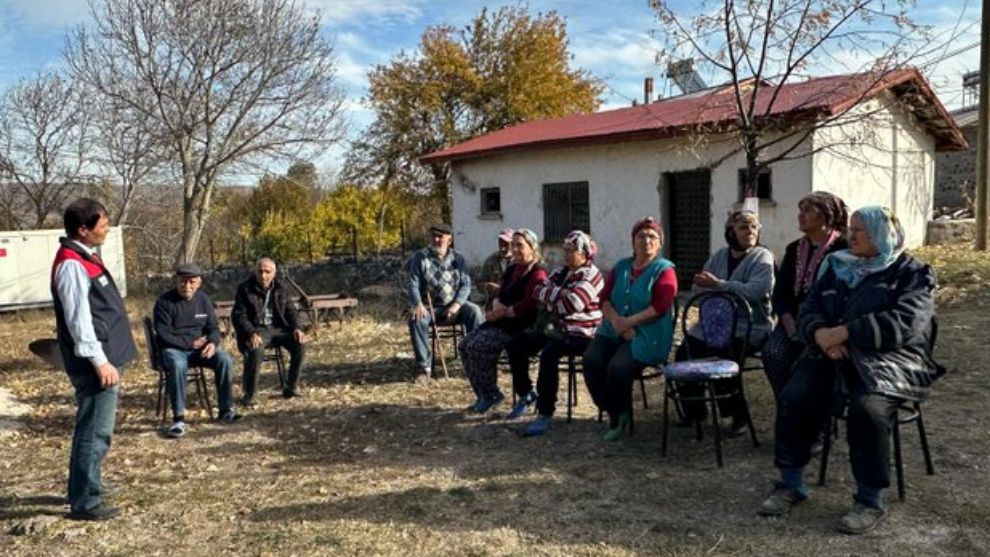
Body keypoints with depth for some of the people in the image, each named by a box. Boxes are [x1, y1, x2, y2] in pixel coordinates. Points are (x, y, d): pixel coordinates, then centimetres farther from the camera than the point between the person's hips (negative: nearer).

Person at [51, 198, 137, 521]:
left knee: (92, 430, 19)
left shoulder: (84, 256, 14)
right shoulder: (71, 264, -17)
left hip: (105, 358, 10)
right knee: (95, 433, -5)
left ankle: (83, 488, 31)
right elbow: (78, 319, -21)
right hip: (95, 364, -10)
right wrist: (100, 362, -21)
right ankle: (84, 503, 3)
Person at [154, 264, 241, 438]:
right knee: (177, 365, -38)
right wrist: (191, 343, -17)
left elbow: (213, 328, 8)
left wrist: (212, 343, -15)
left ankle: (226, 411, -13)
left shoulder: (204, 299, 5)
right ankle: (179, 418, -29)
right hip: (174, 348, -4)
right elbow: (163, 335, -12)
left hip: (200, 347, 4)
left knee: (225, 360, -23)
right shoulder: (164, 302, -9)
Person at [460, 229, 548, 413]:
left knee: (478, 346, -22)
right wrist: (497, 308, -4)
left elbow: (528, 305, -20)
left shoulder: (537, 273, -11)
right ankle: (483, 394, 6)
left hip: (521, 327, -9)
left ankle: (491, 395, -5)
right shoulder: (512, 270, 17)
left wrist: (503, 313, -13)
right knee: (465, 344, -2)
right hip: (503, 322, 9)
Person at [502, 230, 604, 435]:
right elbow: (539, 291, 7)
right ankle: (526, 394, 17)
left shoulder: (591, 276, -11)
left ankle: (545, 414, -28)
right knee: (515, 345, 0)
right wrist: (560, 295, -12)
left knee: (549, 354, -35)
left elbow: (571, 304, -25)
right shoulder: (561, 272, 17)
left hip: (579, 334, -9)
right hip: (554, 328, 9)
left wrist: (550, 294, -7)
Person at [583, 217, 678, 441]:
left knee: (617, 368, -28)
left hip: (647, 335, -5)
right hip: (614, 331, 5)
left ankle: (622, 415, 3)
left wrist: (629, 322, -18)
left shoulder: (664, 270, 0)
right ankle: (613, 413, -3)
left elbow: (660, 307, -13)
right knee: (591, 359, -22)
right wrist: (615, 320, -13)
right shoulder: (621, 267, 16)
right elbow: (605, 298, 7)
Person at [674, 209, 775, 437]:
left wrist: (718, 284, -22)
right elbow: (697, 289, 8)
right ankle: (694, 409, 10)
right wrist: (706, 284, -15)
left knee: (723, 353, -30)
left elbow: (754, 291, -20)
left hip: (750, 327, -6)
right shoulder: (719, 256, 15)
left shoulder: (762, 257, -2)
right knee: (684, 351, -11)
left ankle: (739, 415, -10)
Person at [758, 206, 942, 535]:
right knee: (794, 397, -22)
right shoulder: (836, 267, 18)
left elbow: (905, 322, -14)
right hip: (832, 355, 4)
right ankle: (791, 483, -7)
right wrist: (820, 334, -14)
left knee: (867, 409, -33)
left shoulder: (912, 273, 3)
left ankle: (870, 500, -14)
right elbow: (808, 310, 10)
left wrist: (845, 332, -20)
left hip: (887, 361, -4)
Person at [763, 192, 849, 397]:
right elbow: (779, 293, 10)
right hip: (793, 320, 5)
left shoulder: (842, 249, -2)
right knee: (772, 352, -23)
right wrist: (790, 325, -7)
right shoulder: (794, 249, 17)